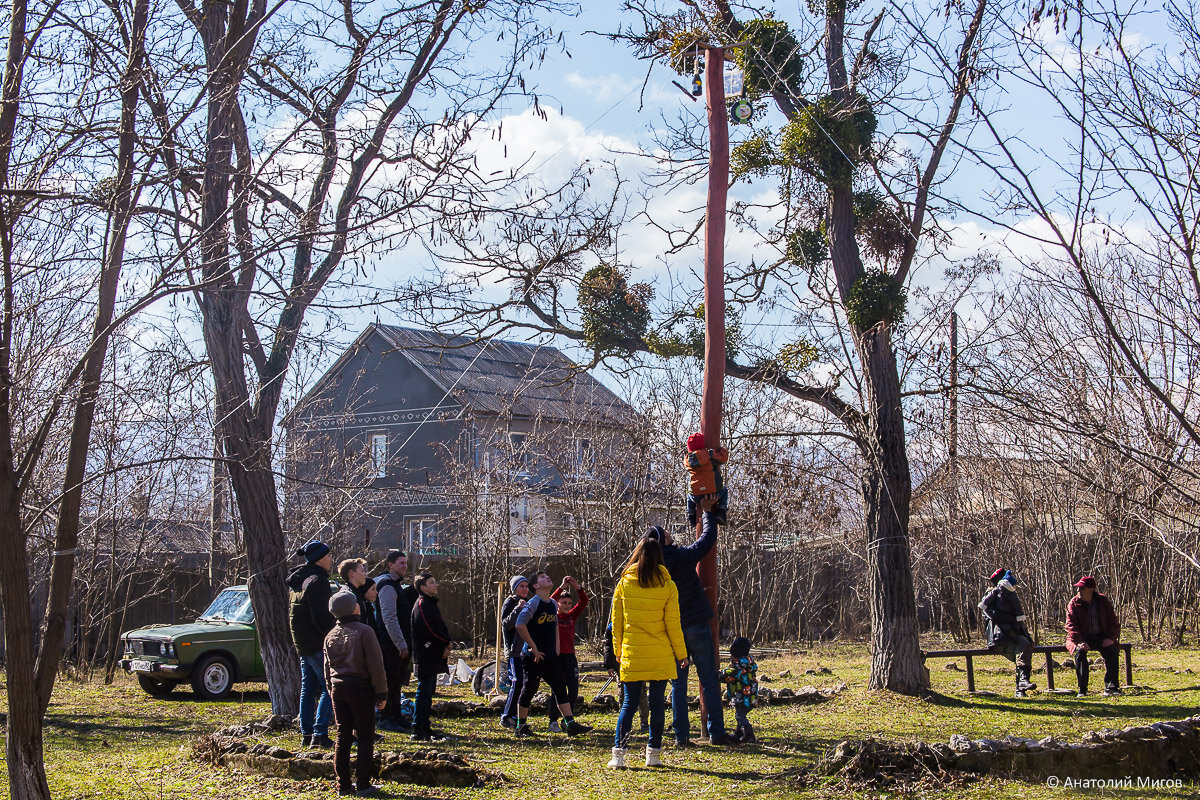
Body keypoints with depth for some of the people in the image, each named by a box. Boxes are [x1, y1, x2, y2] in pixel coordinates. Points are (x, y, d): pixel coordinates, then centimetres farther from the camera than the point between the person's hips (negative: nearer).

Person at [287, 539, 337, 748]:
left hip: (302, 643, 10)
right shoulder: (317, 581, -16)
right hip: (318, 644, -10)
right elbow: (321, 617, -22)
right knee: (329, 688, -7)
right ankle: (320, 735, -13)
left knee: (308, 688, 14)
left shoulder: (297, 581, 16)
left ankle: (306, 735, 17)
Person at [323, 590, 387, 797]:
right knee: (365, 737, 1)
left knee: (343, 736, 11)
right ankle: (363, 784, 0)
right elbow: (376, 665, -12)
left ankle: (343, 784, 12)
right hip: (360, 688, -6)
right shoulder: (364, 632, -11)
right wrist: (382, 693, -5)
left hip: (338, 689, 6)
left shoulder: (331, 636, 8)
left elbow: (328, 669, 15)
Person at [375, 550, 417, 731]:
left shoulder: (397, 585, 17)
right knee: (391, 681, -4)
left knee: (398, 681, 14)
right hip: (392, 642, -10)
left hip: (400, 642, 10)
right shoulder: (387, 586, -14)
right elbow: (389, 618, -20)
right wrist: (401, 644, -21)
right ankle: (385, 718, 2)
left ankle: (396, 716, 21)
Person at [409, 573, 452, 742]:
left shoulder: (430, 603, 19)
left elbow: (440, 627, 18)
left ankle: (424, 729, 18)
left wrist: (447, 644, -1)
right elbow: (429, 630, -20)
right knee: (424, 692, -9)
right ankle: (419, 732, -8)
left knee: (428, 692, 12)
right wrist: (447, 643, -7)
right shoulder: (422, 604, -13)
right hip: (425, 657, -10)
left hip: (433, 656, 10)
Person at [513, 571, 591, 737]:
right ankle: (521, 726, 12)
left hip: (550, 656, 7)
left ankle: (570, 725, 0)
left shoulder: (553, 604, 12)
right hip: (534, 656, -7)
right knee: (529, 690, 0)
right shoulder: (533, 603, -13)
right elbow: (520, 625, -24)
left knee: (560, 688, 1)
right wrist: (533, 647, -18)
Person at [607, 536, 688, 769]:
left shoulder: (624, 583, 0)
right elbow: (673, 625, -2)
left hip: (631, 654, 1)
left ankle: (619, 753, -2)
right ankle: (654, 753, 10)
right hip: (660, 655, -1)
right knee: (656, 703, 7)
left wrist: (618, 650, 16)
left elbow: (616, 621, 5)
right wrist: (681, 654, 7)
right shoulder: (667, 586, -4)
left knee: (629, 703, 5)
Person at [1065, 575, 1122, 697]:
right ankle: (1082, 690, -27)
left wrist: (1110, 638, -11)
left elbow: (1113, 622, 6)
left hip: (1101, 637, 2)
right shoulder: (1074, 604, -3)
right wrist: (1080, 642, -24)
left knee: (1111, 651, -27)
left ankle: (1110, 687, -17)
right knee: (1080, 651, -32)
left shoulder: (1103, 601, 3)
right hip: (1082, 638, -2)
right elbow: (1071, 626, -9)